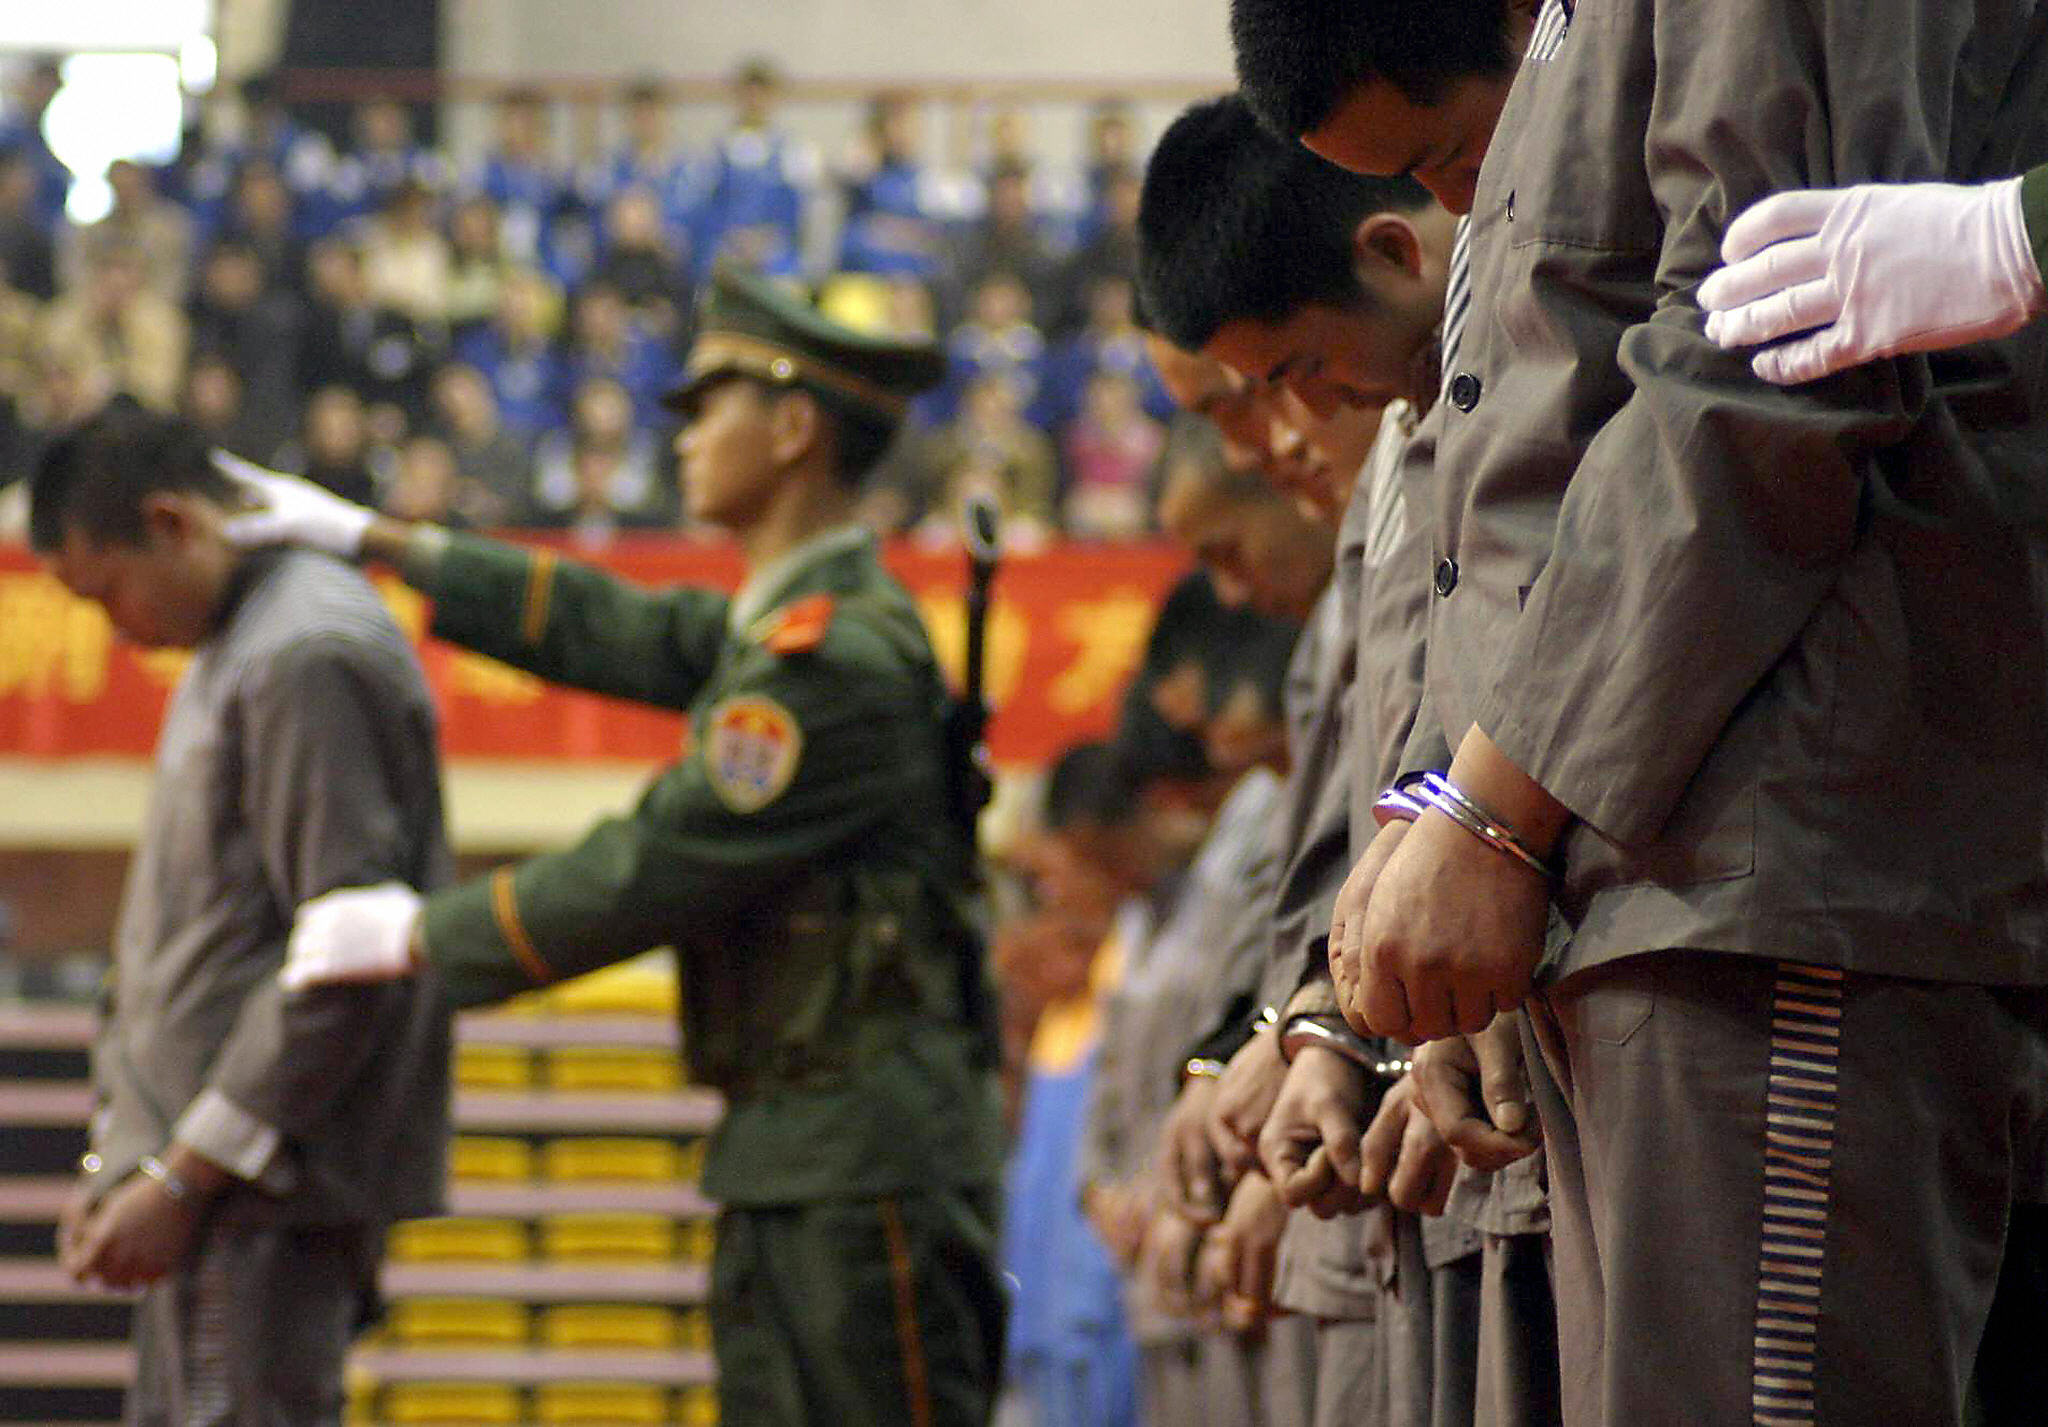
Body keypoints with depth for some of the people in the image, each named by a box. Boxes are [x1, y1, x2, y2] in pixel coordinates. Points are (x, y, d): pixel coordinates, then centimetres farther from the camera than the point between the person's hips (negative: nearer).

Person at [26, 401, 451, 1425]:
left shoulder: (310, 660, -14)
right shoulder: (228, 655, 18)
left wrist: (183, 1178, -17)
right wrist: (117, 1157, 16)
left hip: (271, 1186, -10)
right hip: (213, 1184, 10)